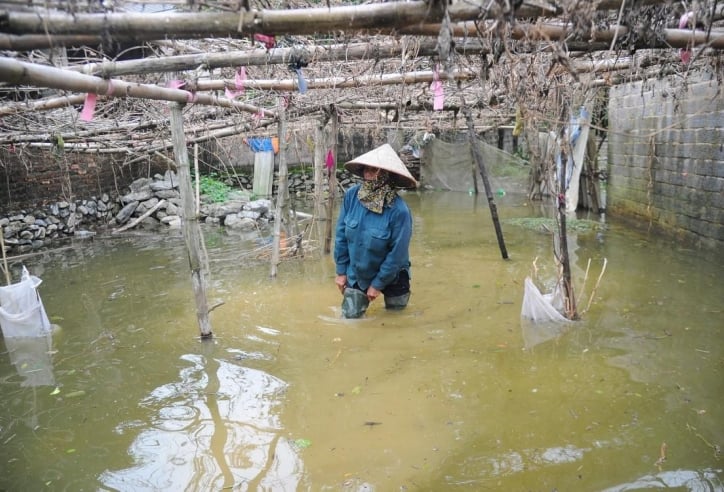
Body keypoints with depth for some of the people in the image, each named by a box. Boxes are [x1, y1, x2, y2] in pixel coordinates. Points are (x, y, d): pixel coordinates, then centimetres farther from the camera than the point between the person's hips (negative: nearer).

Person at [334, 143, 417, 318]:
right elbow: (341, 235, -6)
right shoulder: (351, 195, -16)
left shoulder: (399, 210, -27)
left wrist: (378, 284, -12)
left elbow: (397, 253, -20)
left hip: (391, 278, -2)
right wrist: (341, 271, -2)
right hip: (356, 275, 2)